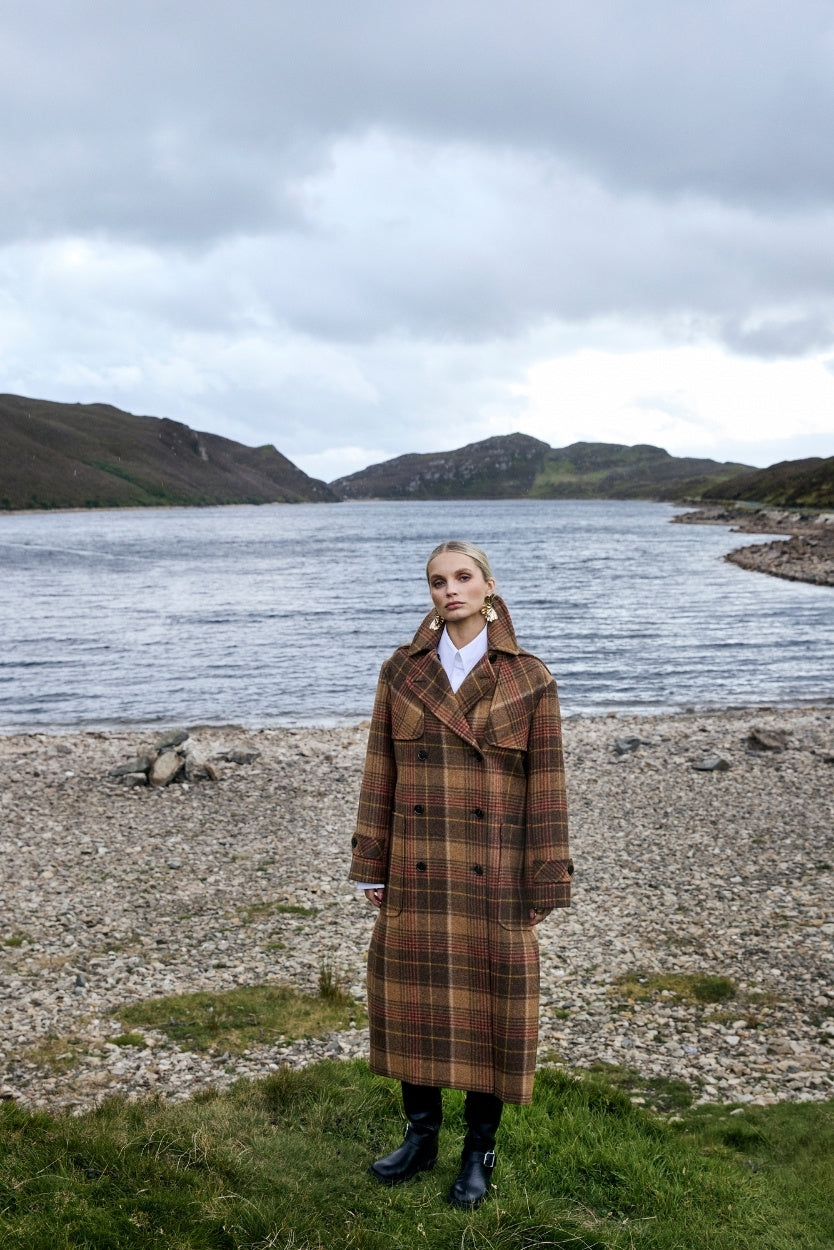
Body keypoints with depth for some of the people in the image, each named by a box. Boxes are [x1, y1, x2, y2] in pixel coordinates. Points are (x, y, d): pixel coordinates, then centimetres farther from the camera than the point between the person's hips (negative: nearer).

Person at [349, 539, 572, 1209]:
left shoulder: (529, 678, -4)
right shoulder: (402, 671, 3)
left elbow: (546, 786, -3)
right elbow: (380, 773, 5)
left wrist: (544, 884, -4)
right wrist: (371, 866, 3)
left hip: (494, 876, -2)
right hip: (417, 872, 2)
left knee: (489, 1004, 6)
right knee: (414, 1000, 10)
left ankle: (480, 1152, 23)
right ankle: (421, 1136, 29)